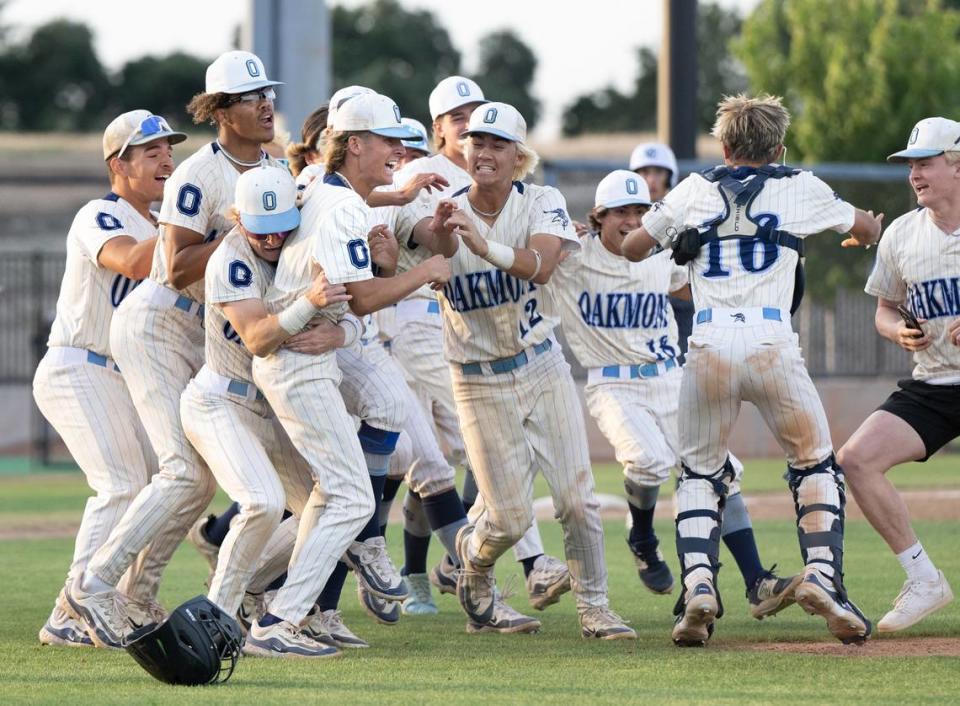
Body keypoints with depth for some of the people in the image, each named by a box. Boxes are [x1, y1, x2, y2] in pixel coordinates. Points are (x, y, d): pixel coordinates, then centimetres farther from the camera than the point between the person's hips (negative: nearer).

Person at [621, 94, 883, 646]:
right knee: (816, 465, 15)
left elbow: (632, 248, 26)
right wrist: (865, 228, 55)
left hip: (709, 347, 1)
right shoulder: (802, 190, 14)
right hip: (772, 344, -1)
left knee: (700, 472, 16)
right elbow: (868, 229, 31)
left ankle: (698, 582, -5)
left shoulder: (693, 192, 16)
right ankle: (823, 573, -5)